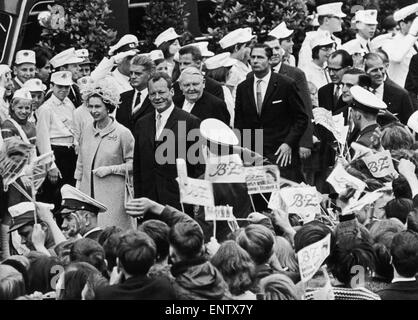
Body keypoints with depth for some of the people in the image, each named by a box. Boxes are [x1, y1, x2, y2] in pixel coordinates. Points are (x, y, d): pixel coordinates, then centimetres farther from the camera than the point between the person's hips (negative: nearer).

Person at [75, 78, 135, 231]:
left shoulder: (123, 133, -5)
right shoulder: (88, 131, 10)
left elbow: (133, 164, -3)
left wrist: (110, 169, -12)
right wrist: (78, 184, 14)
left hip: (112, 194, -4)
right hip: (88, 192, 4)